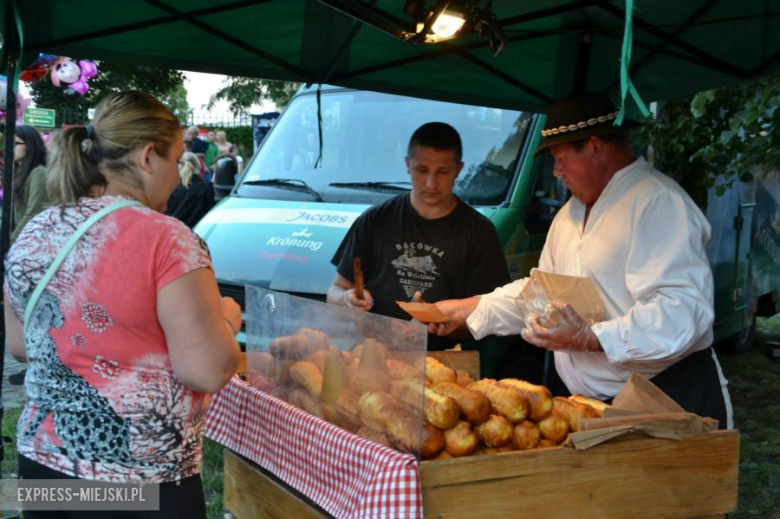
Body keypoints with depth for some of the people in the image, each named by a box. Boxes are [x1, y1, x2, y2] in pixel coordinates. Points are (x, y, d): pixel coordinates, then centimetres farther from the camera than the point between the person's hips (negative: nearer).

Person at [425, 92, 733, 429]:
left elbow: (682, 311, -29)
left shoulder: (659, 202, -19)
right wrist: (467, 310, 12)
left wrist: (591, 339, -31)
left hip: (670, 399, -8)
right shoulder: (572, 213, 14)